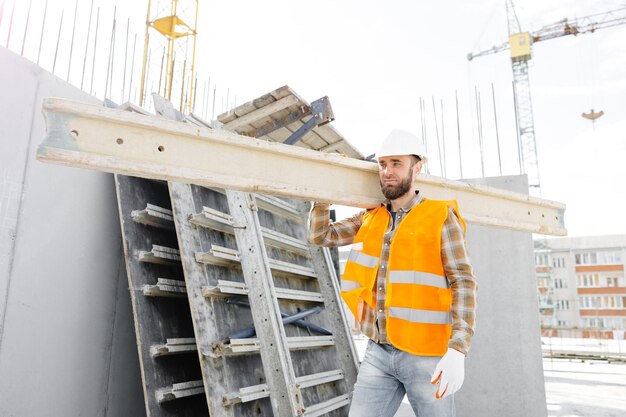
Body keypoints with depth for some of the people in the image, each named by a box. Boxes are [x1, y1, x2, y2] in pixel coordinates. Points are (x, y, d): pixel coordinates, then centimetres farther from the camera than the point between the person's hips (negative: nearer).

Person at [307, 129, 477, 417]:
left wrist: (457, 351, -21)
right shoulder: (370, 218, 9)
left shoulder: (441, 218, -7)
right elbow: (319, 235, 10)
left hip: (426, 355, -4)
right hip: (379, 352, 4)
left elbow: (463, 284, -11)